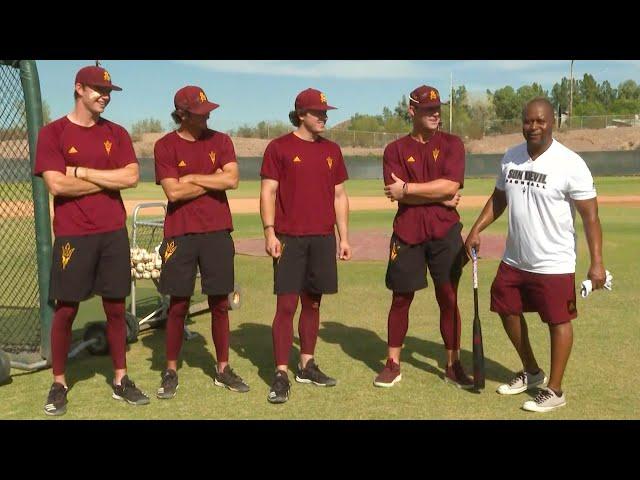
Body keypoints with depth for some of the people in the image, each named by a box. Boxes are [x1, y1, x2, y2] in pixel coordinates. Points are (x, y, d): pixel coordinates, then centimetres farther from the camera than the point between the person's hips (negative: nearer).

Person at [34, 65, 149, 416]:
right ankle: (59, 384, 18)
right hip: (72, 235, -3)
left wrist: (82, 171, -8)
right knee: (66, 309, 3)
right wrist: (109, 180, -7)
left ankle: (120, 380, 19)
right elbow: (57, 185, -12)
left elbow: (131, 177, -4)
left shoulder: (116, 134, 10)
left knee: (116, 308, 8)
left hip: (113, 232, 3)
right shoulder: (52, 133, 0)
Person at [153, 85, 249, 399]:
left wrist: (193, 178, -8)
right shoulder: (165, 146, 0)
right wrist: (213, 180, -5)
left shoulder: (220, 141, 7)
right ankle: (171, 371, 17)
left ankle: (223, 369, 19)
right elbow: (173, 191, -11)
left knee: (220, 305, 7)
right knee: (178, 305, 3)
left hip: (217, 232, 2)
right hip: (180, 234, -2)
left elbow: (232, 179, -8)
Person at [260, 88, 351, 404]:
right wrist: (269, 232, -14)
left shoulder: (331, 150, 13)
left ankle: (307, 366, 23)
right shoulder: (279, 147, -1)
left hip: (323, 238, 5)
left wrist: (344, 236, 11)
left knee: (313, 304, 11)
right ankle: (281, 375, -1)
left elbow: (339, 195, 15)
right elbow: (268, 192, -4)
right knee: (286, 305, -6)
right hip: (289, 238, -5)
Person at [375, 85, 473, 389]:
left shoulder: (451, 144, 4)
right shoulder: (395, 150, 4)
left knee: (449, 299, 5)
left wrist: (407, 189, -11)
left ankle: (453, 366, 18)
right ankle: (393, 364, 19)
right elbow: (396, 195, -8)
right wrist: (440, 198, -11)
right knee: (401, 299, 6)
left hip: (445, 231, 0)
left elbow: (450, 185, -12)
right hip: (407, 232, 0)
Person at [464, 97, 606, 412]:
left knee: (558, 322, 3)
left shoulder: (570, 163, -16)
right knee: (507, 311, 18)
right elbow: (498, 199, 16)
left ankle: (554, 390, 19)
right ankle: (531, 373, 38)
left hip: (553, 264, -7)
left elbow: (590, 216, -15)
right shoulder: (511, 157, 3)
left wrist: (597, 263, -19)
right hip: (513, 260, 7)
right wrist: (476, 230, 6)